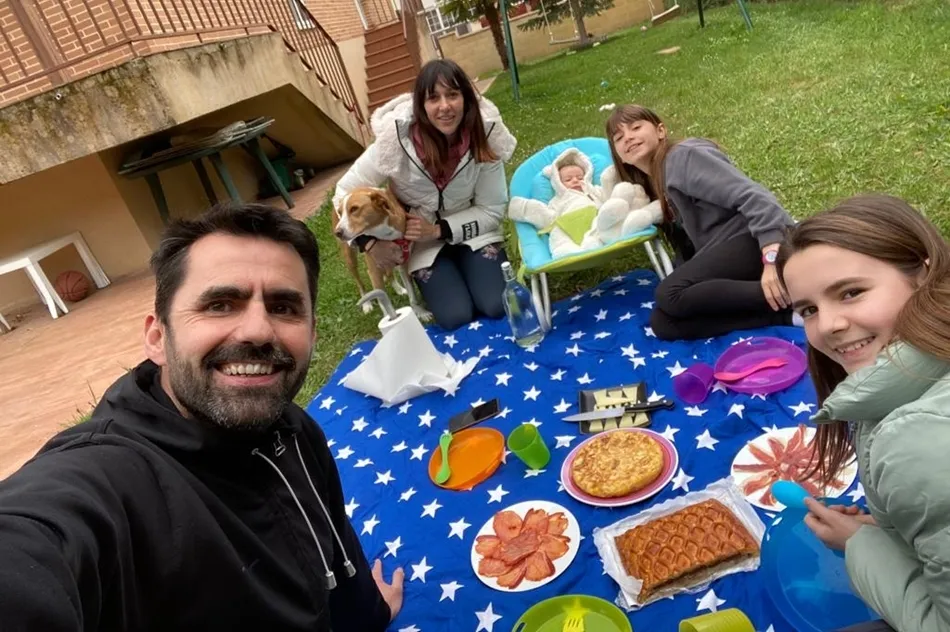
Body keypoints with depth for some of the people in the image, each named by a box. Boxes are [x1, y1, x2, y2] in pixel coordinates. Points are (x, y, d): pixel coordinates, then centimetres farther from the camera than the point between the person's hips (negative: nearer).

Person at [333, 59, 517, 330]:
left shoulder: (484, 135, -20)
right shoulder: (397, 137, -25)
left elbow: (492, 210, -12)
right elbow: (346, 192, -13)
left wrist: (439, 229, -22)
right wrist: (370, 243, -22)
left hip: (473, 231, 1)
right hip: (420, 241, -1)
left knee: (498, 306, -17)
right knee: (456, 317, -16)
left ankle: (470, 272, 14)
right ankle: (430, 284, 15)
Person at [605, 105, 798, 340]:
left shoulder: (683, 155, -6)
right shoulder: (651, 188, 20)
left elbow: (751, 195, -18)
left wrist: (773, 258, -29)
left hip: (757, 240, -8)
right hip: (725, 257, 8)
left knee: (670, 295, -27)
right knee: (662, 322, -14)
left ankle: (789, 300, -23)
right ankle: (784, 312, -21)